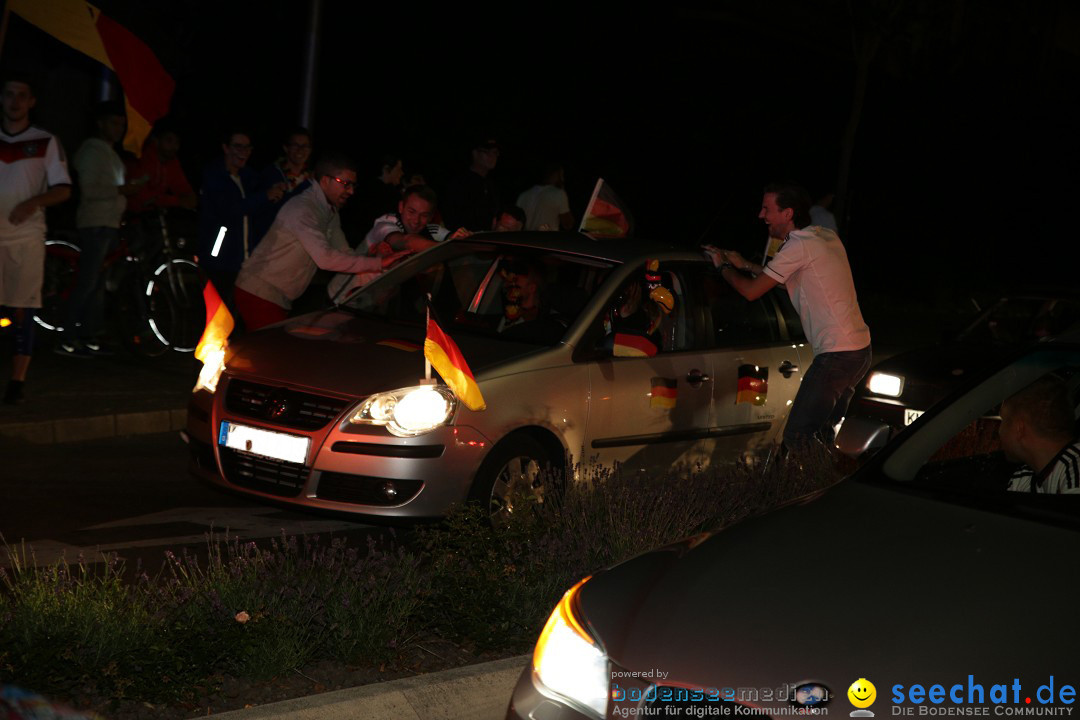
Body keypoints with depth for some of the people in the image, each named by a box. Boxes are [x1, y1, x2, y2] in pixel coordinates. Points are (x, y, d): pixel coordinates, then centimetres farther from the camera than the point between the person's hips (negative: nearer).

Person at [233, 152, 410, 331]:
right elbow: (325, 258, -32)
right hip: (260, 294, -9)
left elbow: (344, 254, 9)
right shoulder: (302, 209, -22)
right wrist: (378, 263, -33)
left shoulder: (331, 212, 9)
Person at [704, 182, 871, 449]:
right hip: (861, 349, 10)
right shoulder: (827, 237, 13)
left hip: (836, 355, -10)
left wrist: (723, 267, 8)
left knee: (797, 439, -10)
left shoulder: (799, 245, -15)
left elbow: (751, 291, -10)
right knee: (822, 435, 20)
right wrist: (744, 265, 27)